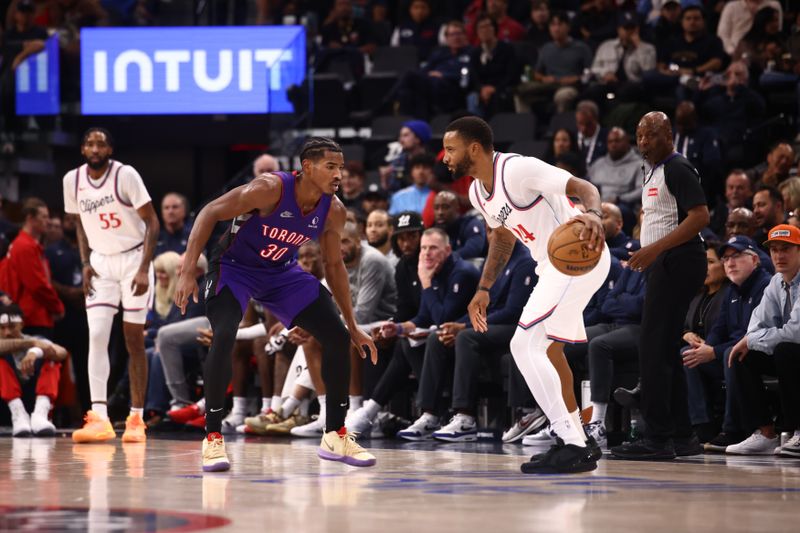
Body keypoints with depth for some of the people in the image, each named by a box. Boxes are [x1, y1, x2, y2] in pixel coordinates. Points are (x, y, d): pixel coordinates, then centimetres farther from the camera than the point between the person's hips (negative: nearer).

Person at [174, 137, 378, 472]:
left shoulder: (333, 211, -11)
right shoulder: (270, 189, -29)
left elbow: (334, 265, 4)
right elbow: (210, 213, -24)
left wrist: (353, 326, 6)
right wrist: (188, 272, -31)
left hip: (283, 273, 6)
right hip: (235, 267, -6)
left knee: (338, 338, -3)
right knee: (223, 338, -30)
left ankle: (336, 436, 11)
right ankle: (212, 438, -17)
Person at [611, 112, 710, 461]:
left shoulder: (678, 169, -11)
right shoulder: (654, 172, 20)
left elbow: (700, 216, -21)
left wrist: (655, 249, -26)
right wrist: (648, 256, 20)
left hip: (677, 262, -11)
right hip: (664, 265, 11)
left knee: (654, 349, -13)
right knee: (666, 350, 12)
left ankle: (657, 438, -14)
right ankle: (682, 436, 16)